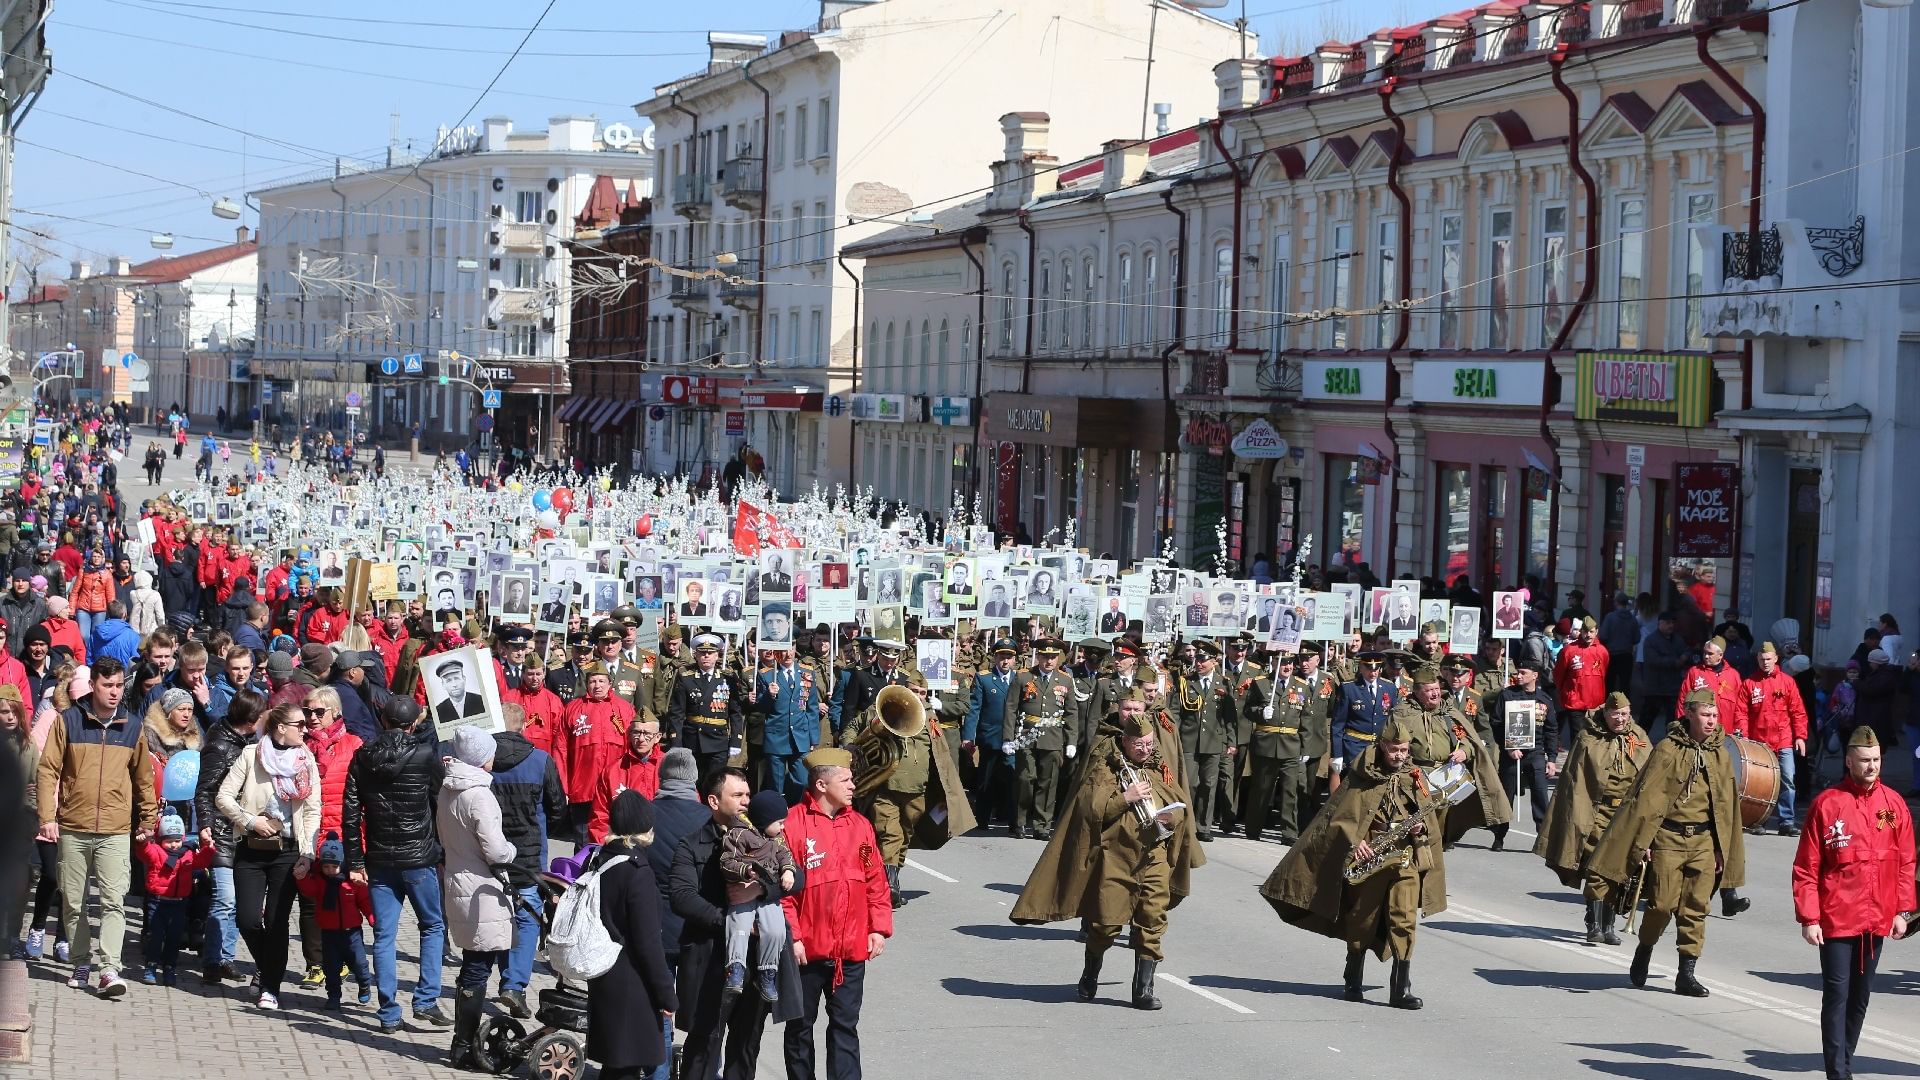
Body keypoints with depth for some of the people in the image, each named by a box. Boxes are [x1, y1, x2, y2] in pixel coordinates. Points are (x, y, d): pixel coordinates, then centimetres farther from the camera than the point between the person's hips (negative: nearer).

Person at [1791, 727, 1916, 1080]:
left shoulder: (1893, 804, 5)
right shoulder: (1827, 803, -6)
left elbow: (1906, 862, 9)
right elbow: (1806, 868, -6)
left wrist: (1902, 911, 3)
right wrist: (1809, 918, -9)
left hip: (1877, 919, 4)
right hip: (1837, 918, -4)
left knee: (1861, 995, 13)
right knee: (1837, 994, -5)